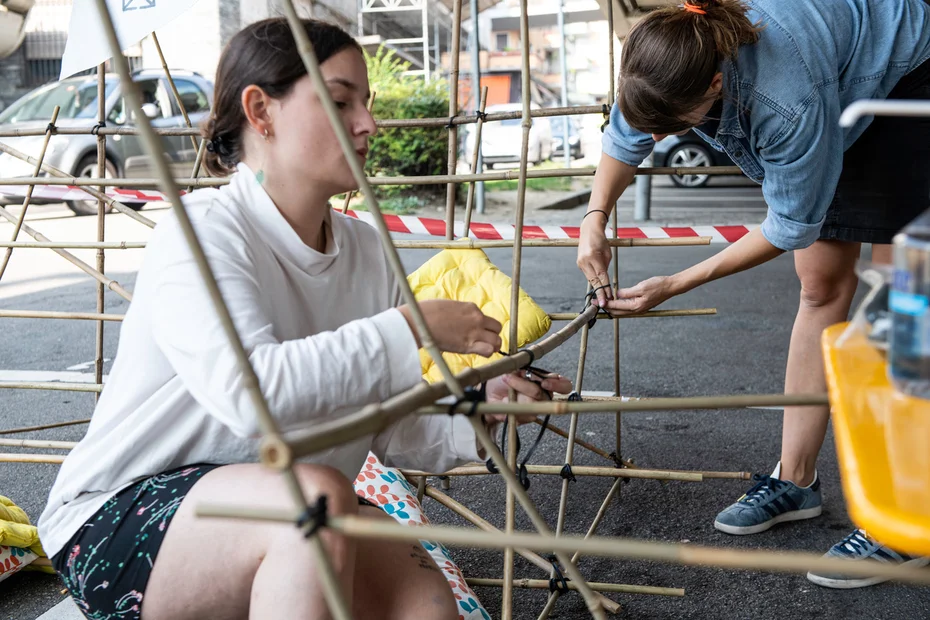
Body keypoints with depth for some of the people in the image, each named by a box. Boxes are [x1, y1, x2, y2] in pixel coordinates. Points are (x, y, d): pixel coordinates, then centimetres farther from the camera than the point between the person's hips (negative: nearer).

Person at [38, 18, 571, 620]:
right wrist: (408, 328, -29)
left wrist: (472, 414, -17)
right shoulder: (203, 230, -17)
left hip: (278, 525, 6)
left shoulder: (366, 249, 2)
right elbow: (249, 392, -36)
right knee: (317, 494, -33)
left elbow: (390, 431, 2)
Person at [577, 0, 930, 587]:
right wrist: (596, 218, -15)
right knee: (822, 286, 5)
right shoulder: (667, 56, -26)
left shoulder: (787, 99, -45)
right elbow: (624, 139, -3)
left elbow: (792, 226, -30)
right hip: (843, 93, 7)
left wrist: (674, 286, -27)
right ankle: (796, 480, 12)